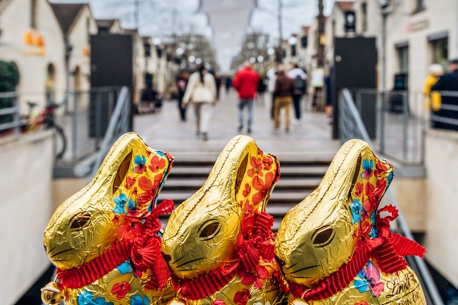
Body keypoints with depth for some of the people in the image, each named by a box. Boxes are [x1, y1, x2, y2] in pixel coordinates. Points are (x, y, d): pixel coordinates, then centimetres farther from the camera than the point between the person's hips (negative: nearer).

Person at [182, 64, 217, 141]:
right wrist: (214, 99, 21)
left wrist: (186, 99, -2)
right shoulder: (209, 76, 2)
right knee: (206, 114, -8)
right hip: (207, 97, -1)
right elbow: (213, 88, 8)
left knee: (198, 114, 19)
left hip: (196, 97, 2)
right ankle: (204, 131, -24)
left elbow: (189, 88, -3)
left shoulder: (193, 76, 0)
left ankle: (199, 130, 34)